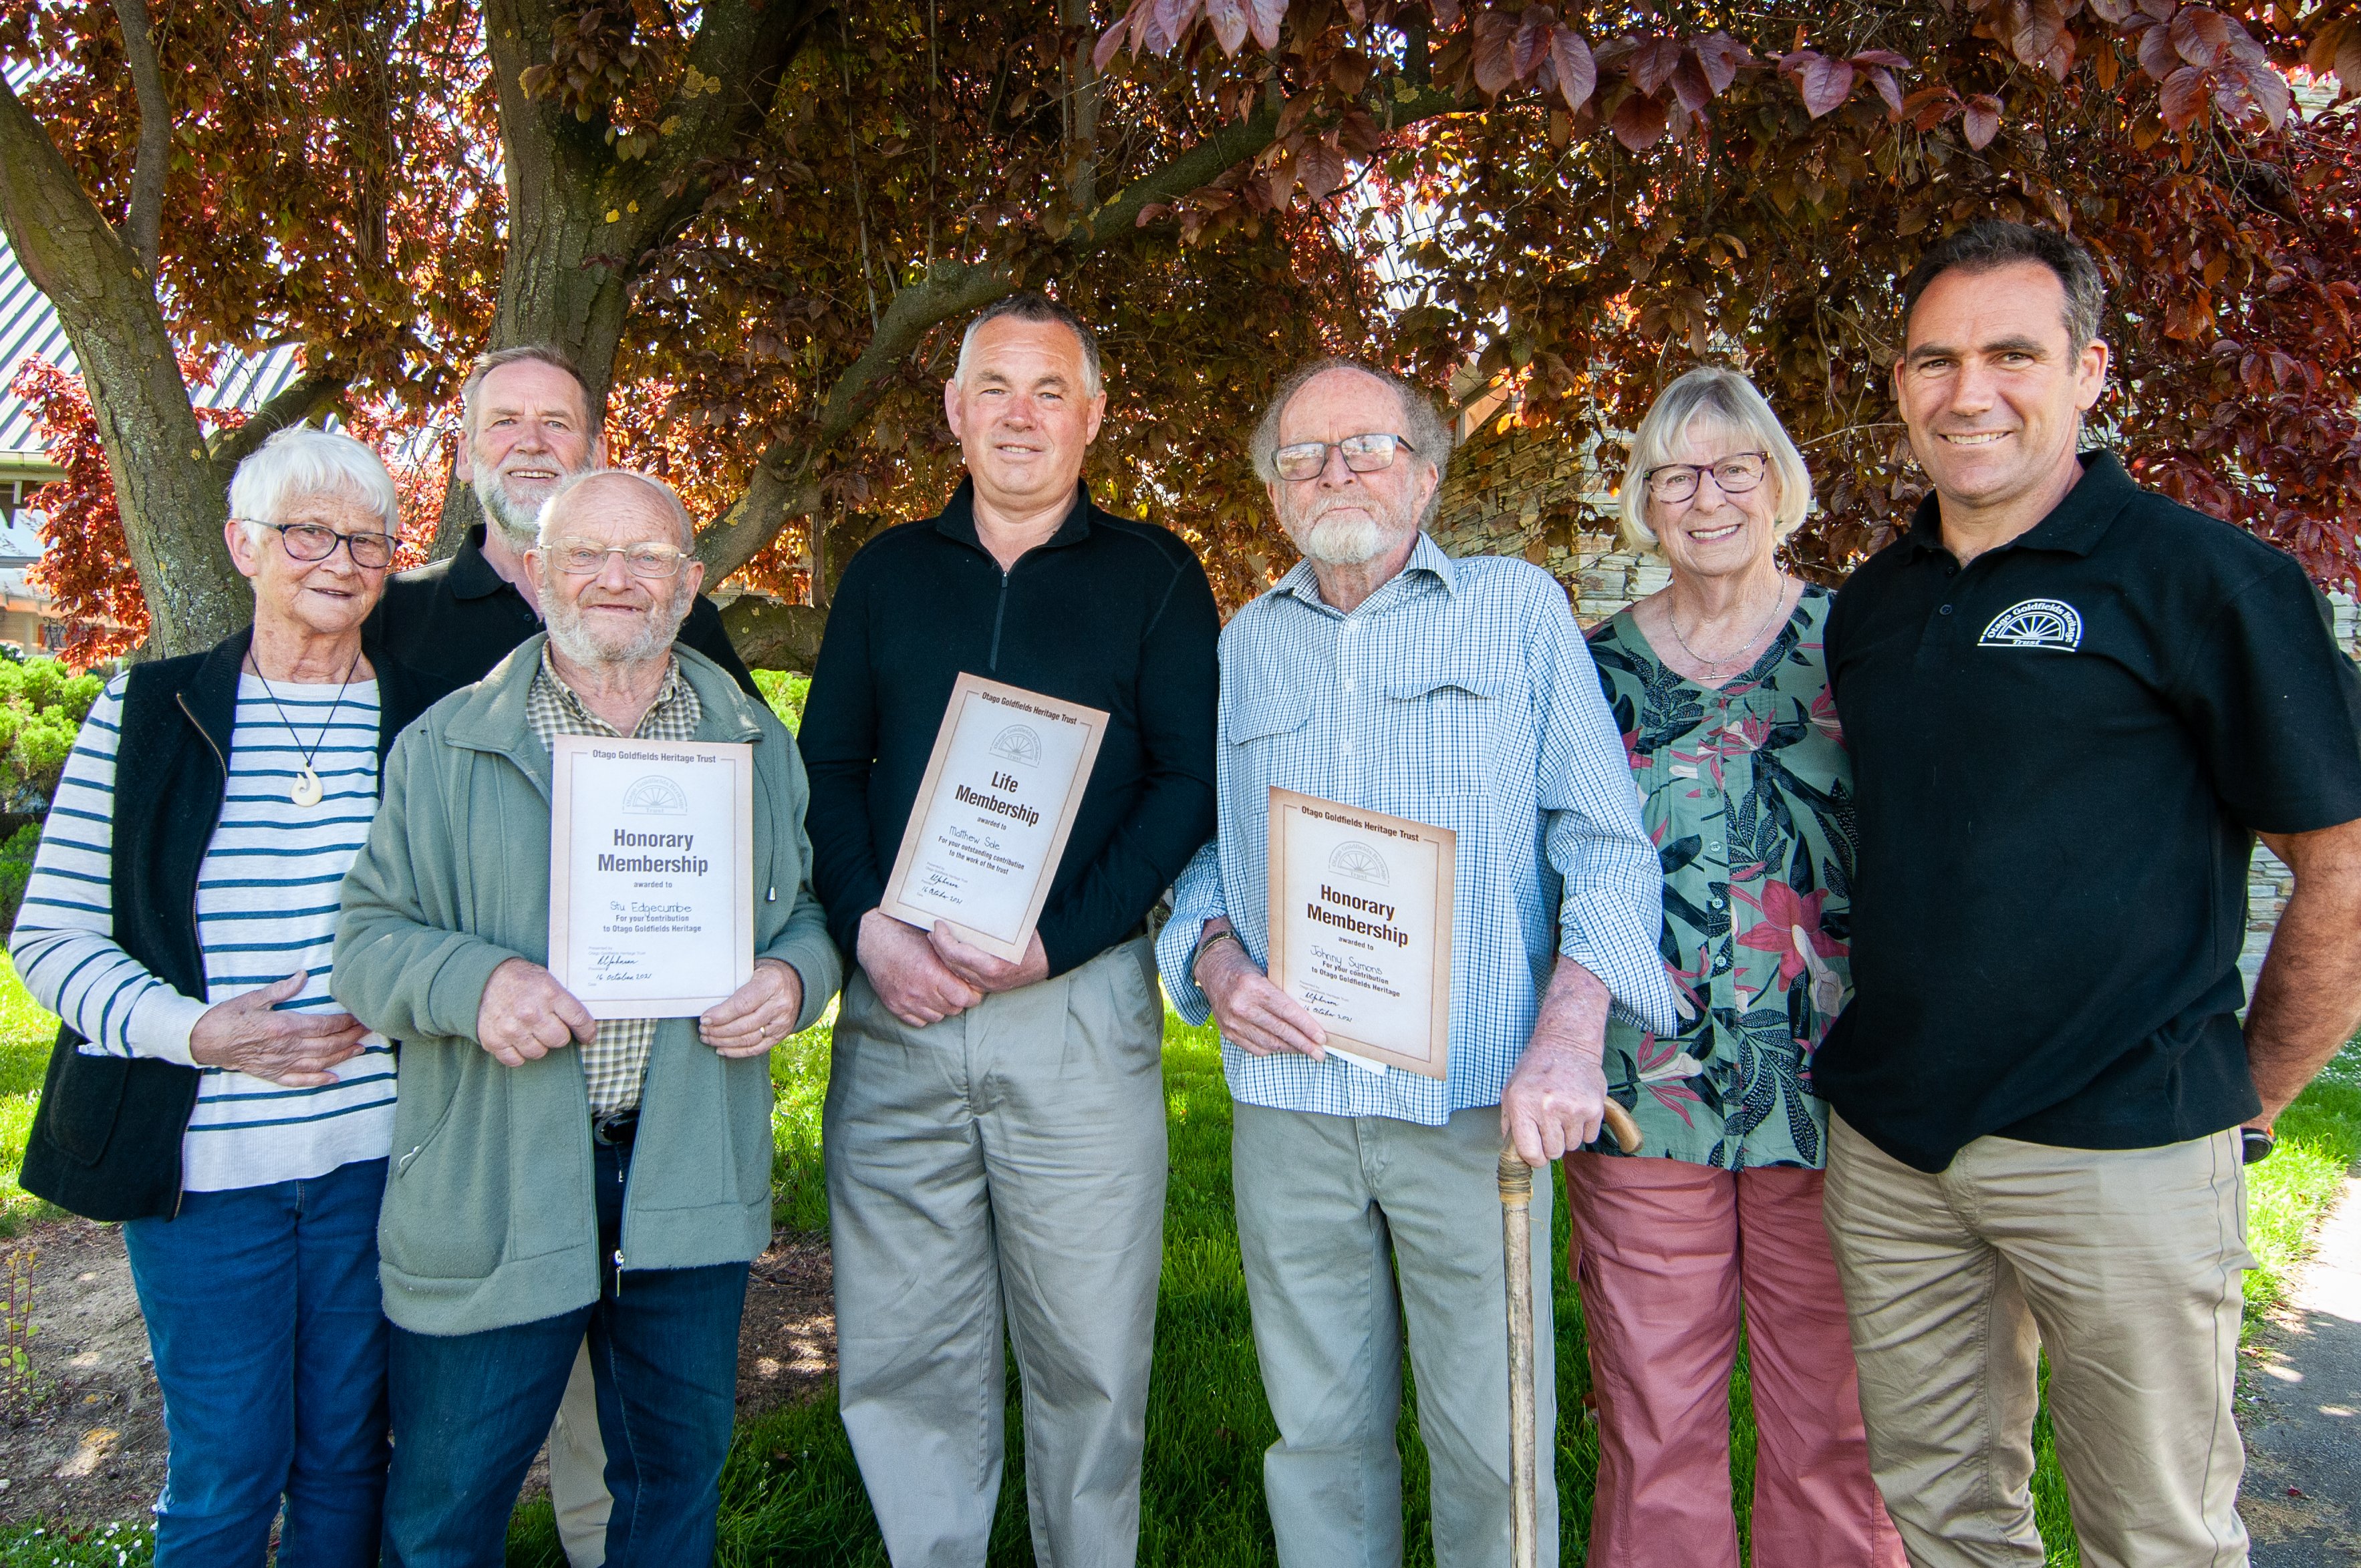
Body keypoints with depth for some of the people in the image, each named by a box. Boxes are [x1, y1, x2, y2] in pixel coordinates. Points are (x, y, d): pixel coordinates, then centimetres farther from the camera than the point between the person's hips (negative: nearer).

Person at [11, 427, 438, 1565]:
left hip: (377, 1156, 2)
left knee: (346, 1452, 14)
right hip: (201, 1164, -1)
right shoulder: (147, 713, -1)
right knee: (224, 1471, 9)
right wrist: (197, 1033, -15)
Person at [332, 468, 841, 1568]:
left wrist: (795, 974, -9)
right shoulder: (446, 746, 1)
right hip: (492, 1186, -2)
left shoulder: (757, 745, 8)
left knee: (676, 1476, 19)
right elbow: (367, 937, 1)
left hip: (691, 1179, 2)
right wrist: (470, 981, -19)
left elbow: (807, 907, 13)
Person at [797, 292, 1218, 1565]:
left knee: (1087, 1354, 7)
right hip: (894, 1009, 3)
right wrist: (867, 928, -8)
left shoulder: (1154, 575, 5)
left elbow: (1190, 783, -2)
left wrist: (1051, 939, -13)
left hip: (1079, 1007, -2)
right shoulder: (887, 573, 13)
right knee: (896, 1359, 9)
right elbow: (825, 770, 10)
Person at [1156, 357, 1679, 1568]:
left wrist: (1571, 1035, -15)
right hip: (1286, 1097, 3)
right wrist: (1216, 960, -4)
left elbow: (1604, 834, -3)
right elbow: (1197, 843, 17)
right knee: (1318, 1432, 14)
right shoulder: (1244, 645, 13)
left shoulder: (1517, 607, 3)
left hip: (1472, 1101, -3)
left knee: (1492, 1441, 5)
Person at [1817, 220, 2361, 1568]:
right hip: (1888, 1139, 5)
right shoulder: (1870, 604, 9)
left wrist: (2250, 1098, -3)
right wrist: (1875, 1060, 14)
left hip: (2120, 1147, -5)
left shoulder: (2204, 579, -8)